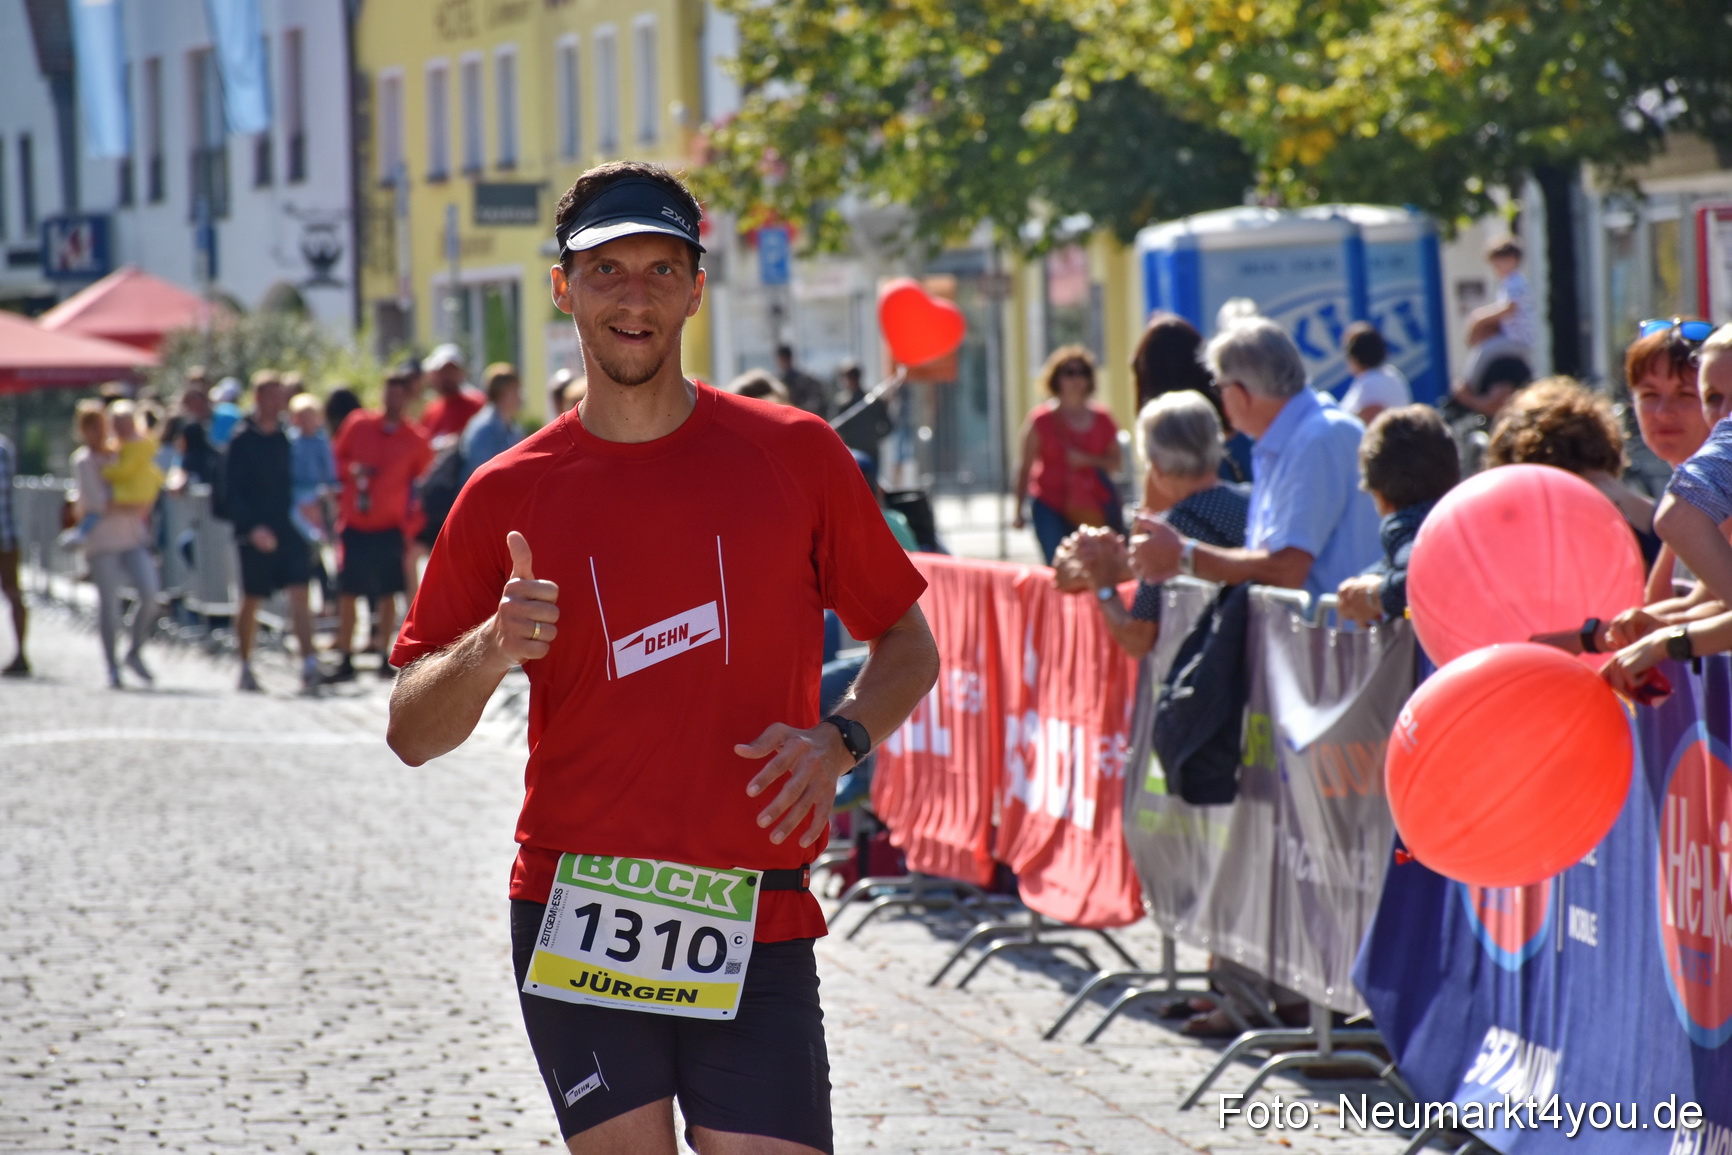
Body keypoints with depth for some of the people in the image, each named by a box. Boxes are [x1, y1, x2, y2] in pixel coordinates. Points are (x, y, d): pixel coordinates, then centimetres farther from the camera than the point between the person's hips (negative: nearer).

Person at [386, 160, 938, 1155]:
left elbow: (908, 644, 12)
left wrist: (838, 740, -8)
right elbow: (413, 734, 6)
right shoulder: (508, 496, 4)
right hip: (574, 916, 0)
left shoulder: (795, 454, 3)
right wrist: (489, 654, -15)